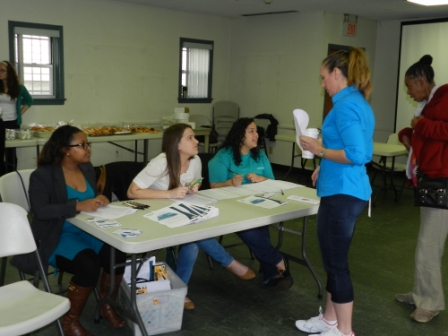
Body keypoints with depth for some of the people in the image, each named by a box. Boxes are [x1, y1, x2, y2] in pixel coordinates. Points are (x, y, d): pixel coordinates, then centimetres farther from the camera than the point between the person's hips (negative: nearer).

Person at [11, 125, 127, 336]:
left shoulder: (87, 169, 7)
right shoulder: (42, 176, -12)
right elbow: (40, 211, -23)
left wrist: (100, 201, -8)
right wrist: (78, 205, -31)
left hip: (88, 232, 6)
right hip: (57, 238, -5)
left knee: (118, 255, -22)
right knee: (89, 264, -31)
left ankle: (106, 305, 6)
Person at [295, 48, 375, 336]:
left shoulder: (345, 105, -18)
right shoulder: (359, 103, 13)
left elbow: (356, 155, -26)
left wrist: (321, 150, -14)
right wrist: (325, 168, 16)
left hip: (342, 193, -10)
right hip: (350, 190, 10)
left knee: (337, 263, 3)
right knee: (334, 259, 19)